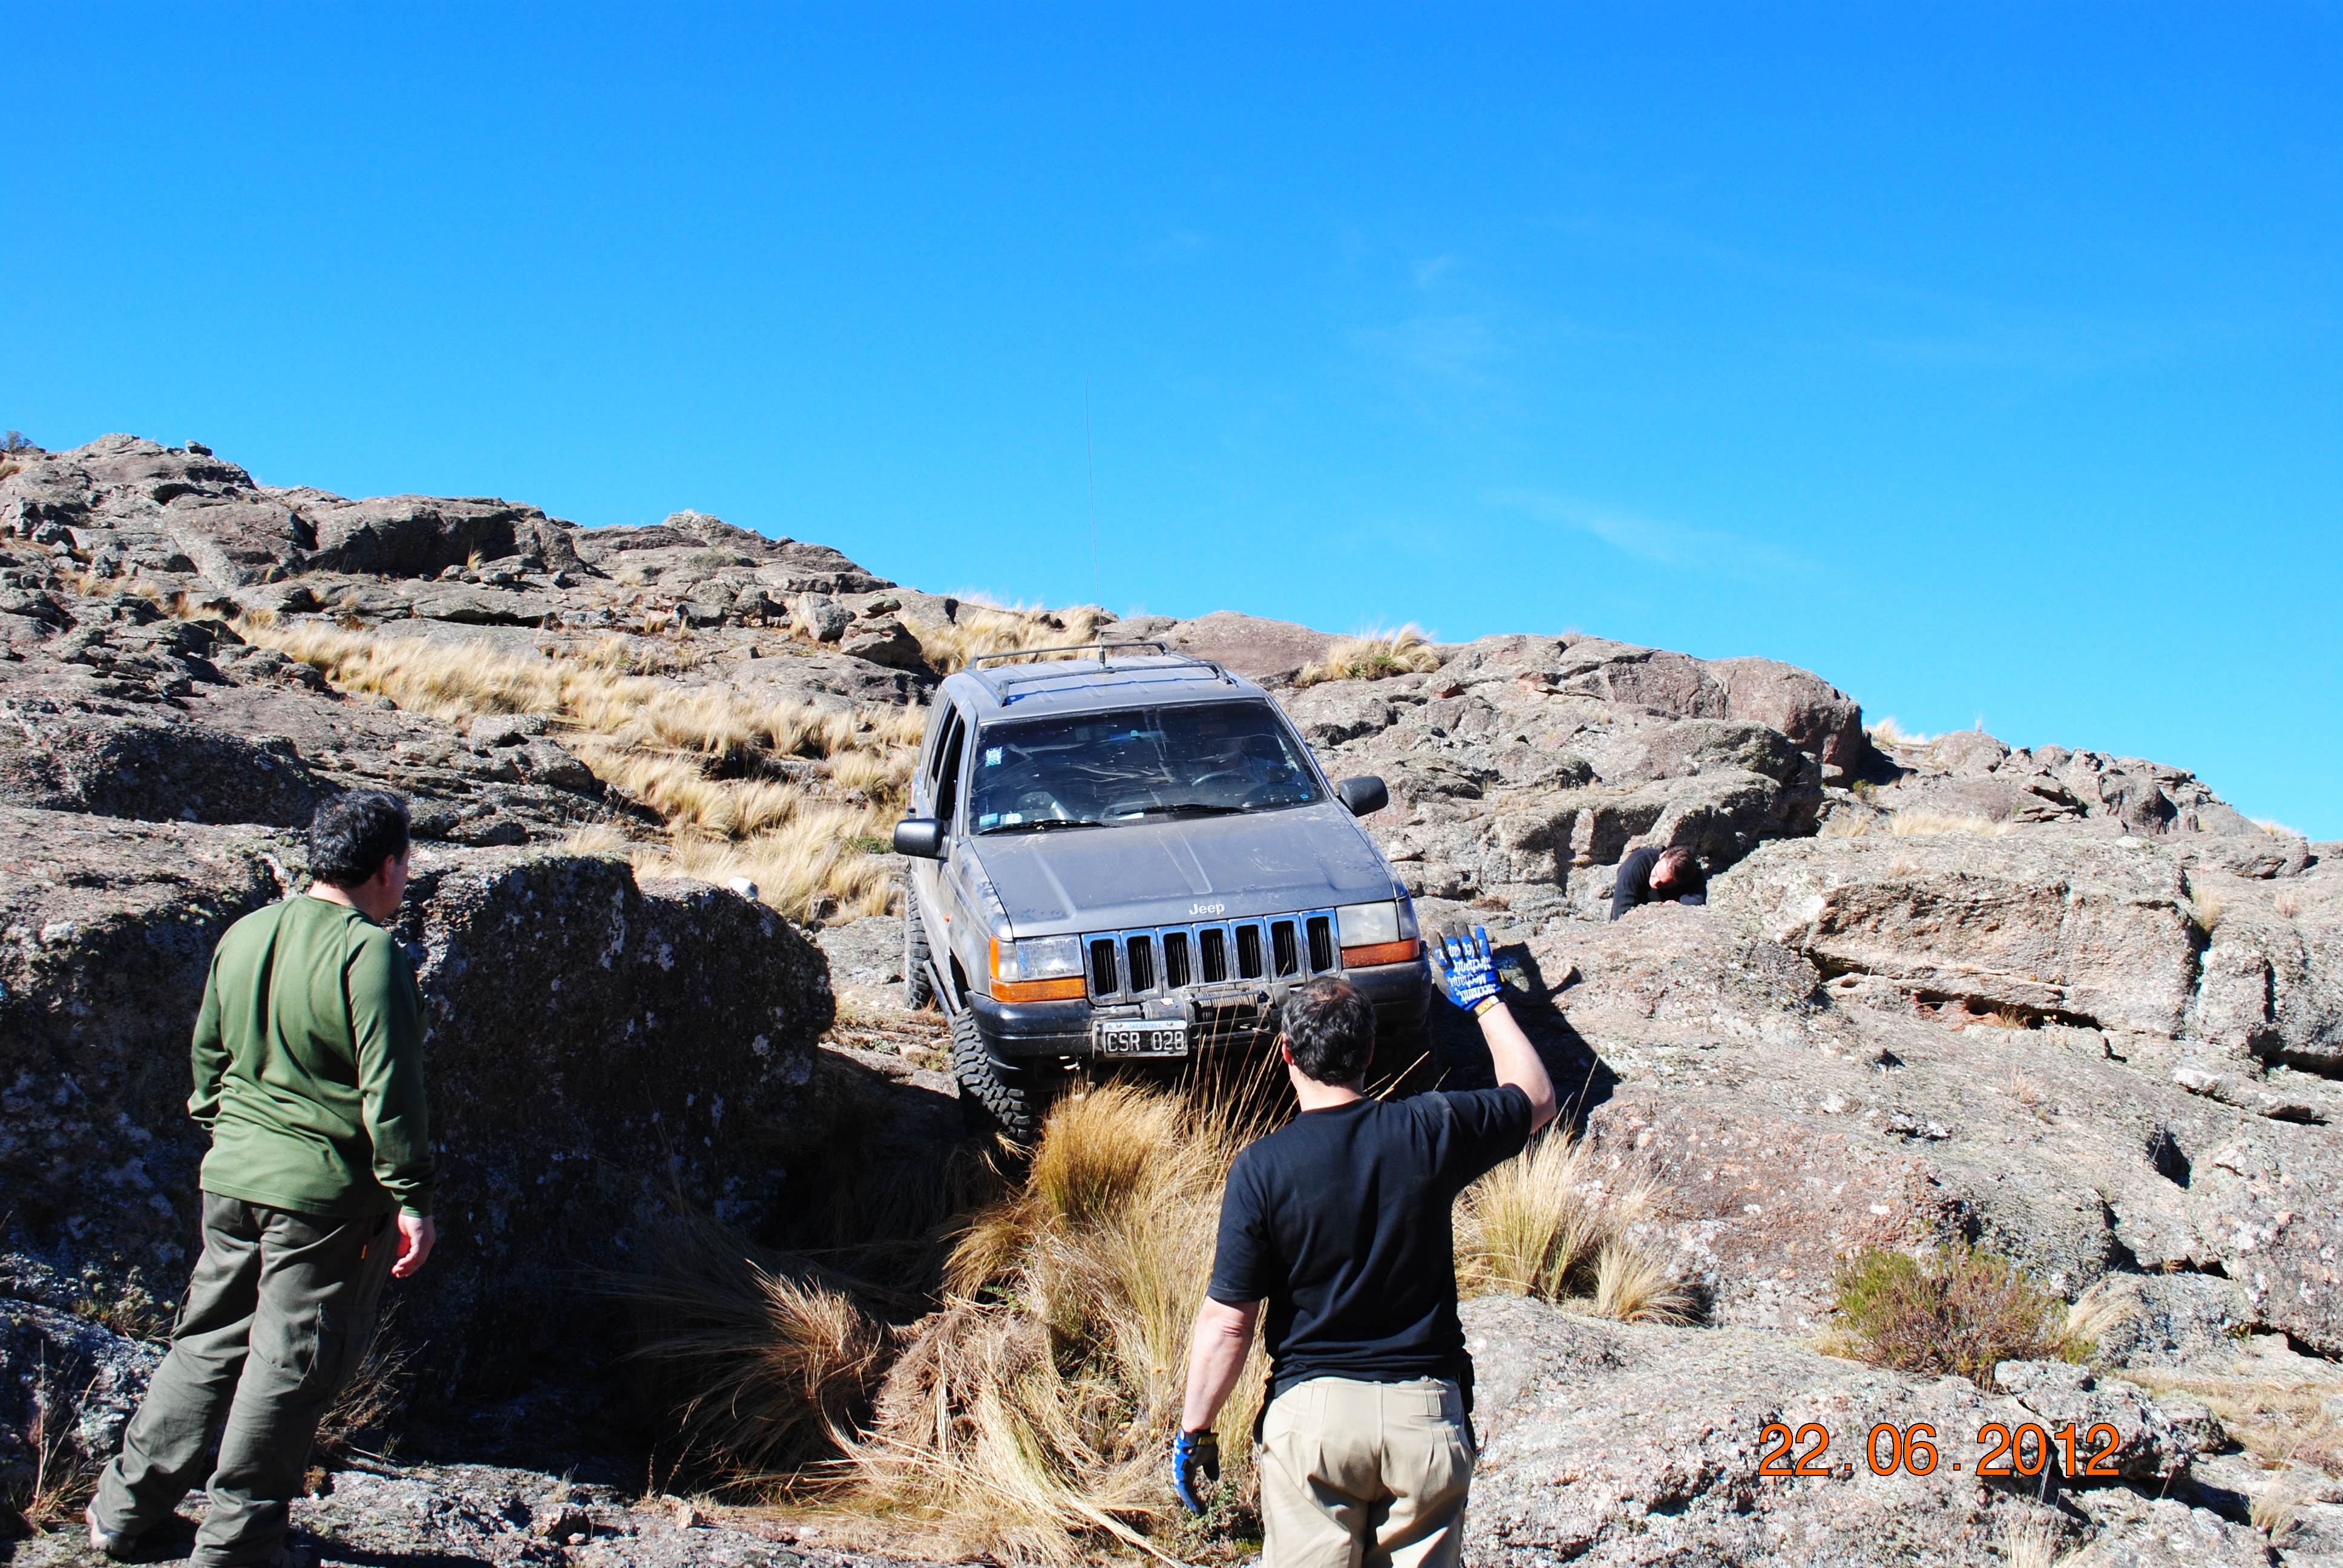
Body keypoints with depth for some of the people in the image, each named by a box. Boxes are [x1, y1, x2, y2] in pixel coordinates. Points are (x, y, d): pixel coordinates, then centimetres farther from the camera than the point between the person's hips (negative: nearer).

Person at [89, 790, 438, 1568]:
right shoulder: (369, 954, -17)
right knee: (291, 1364, 5)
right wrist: (411, 1197, -13)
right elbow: (388, 1091, -19)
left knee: (207, 1342, 20)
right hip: (327, 1193, -7)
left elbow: (208, 1057, 15)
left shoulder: (243, 935, 6)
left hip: (232, 1180, 7)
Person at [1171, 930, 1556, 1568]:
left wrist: (1194, 1431, 3)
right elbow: (1536, 1096, 15)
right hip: (1427, 1411, 3)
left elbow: (1227, 1323, -10)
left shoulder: (1263, 1167, -12)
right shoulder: (1432, 1132, -6)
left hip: (1311, 1414, -2)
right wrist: (1486, 1000, 26)